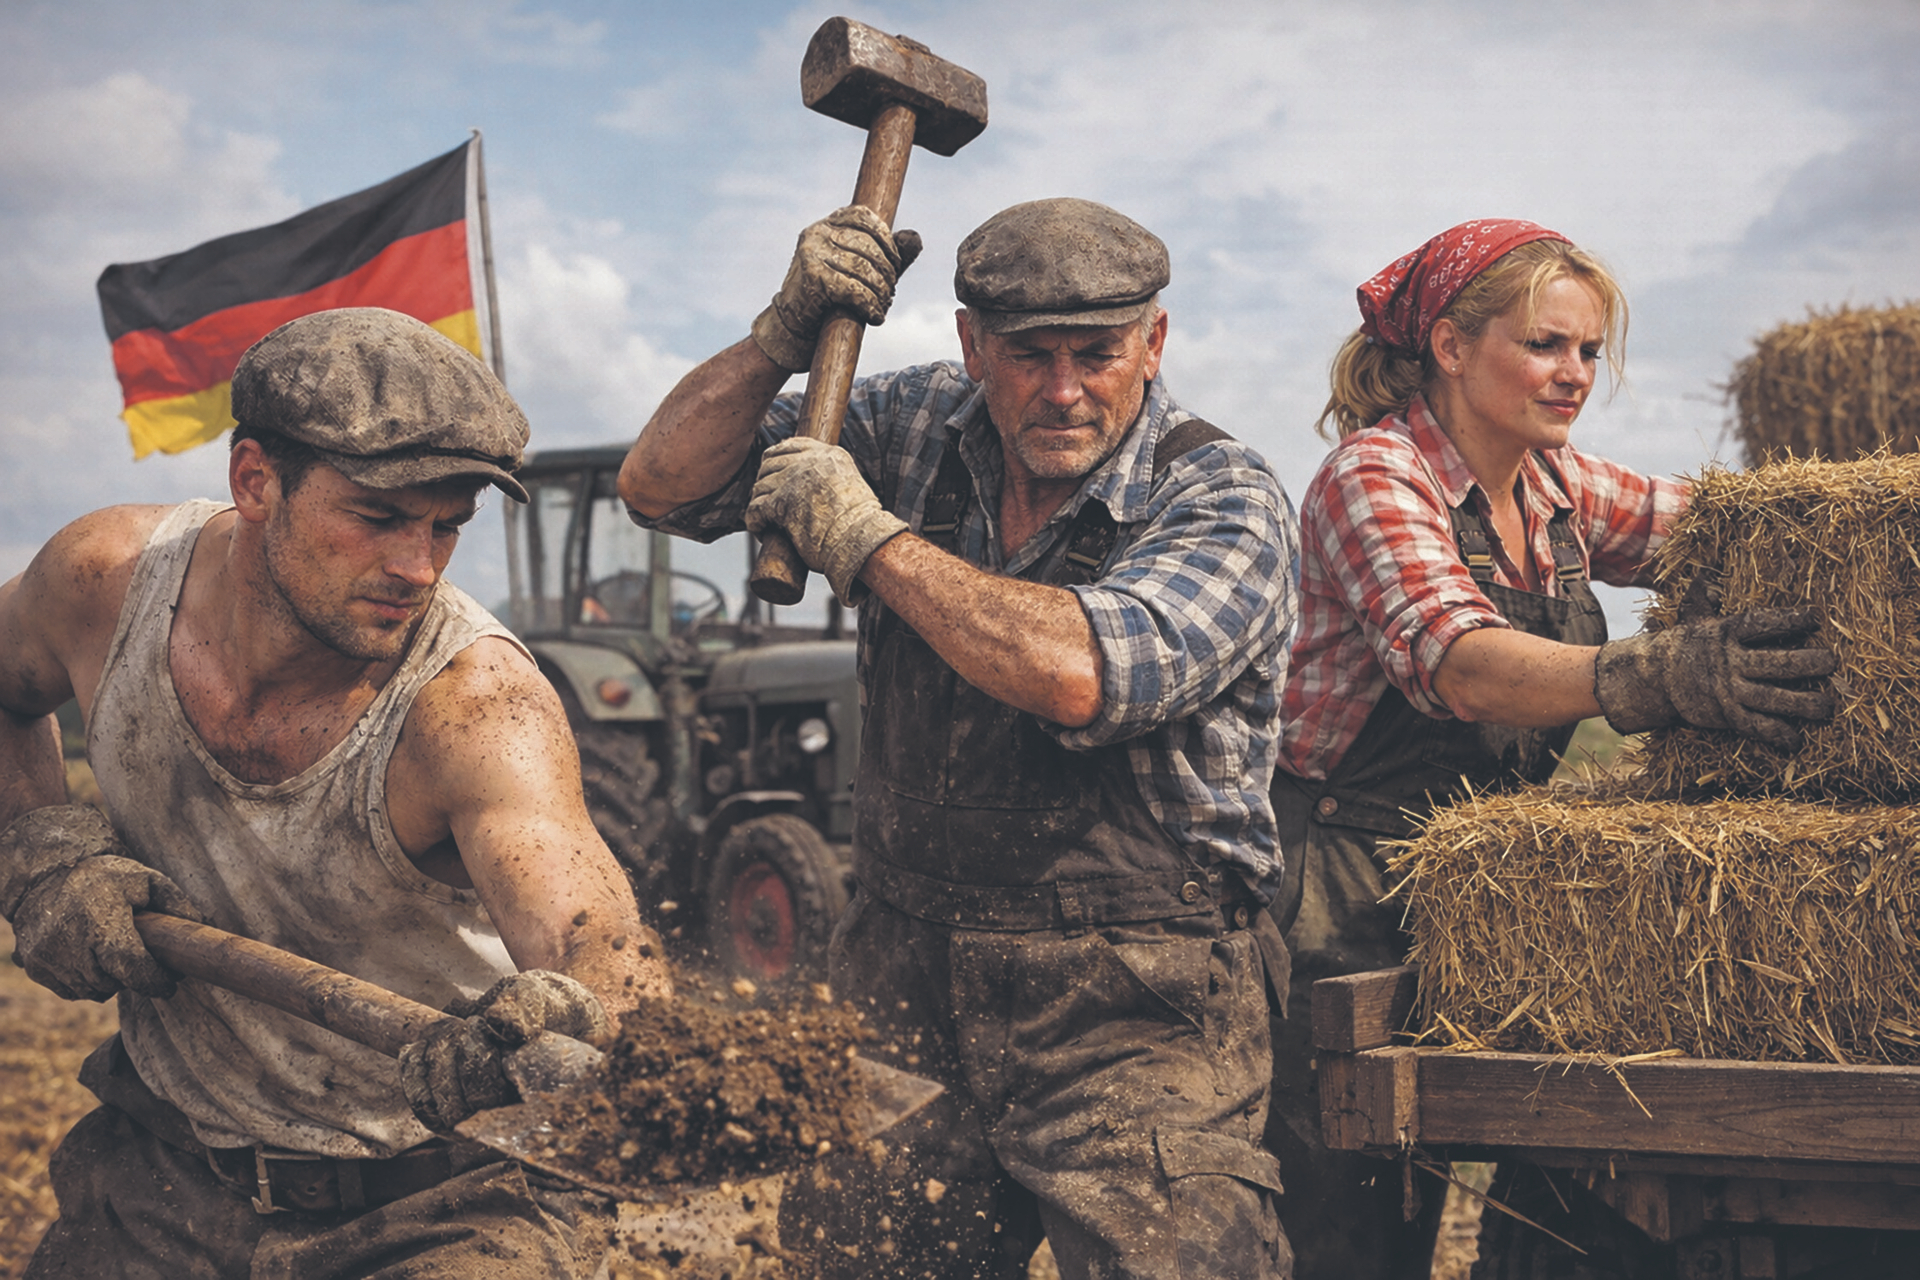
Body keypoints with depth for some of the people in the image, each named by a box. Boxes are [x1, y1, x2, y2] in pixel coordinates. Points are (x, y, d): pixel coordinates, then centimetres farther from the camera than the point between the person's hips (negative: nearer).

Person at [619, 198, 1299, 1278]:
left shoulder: (1226, 501, -9)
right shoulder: (918, 428, 6)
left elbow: (1074, 673, -28)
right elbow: (664, 485, 7)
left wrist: (863, 536, -16)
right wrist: (789, 333, -10)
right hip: (911, 985, 4)